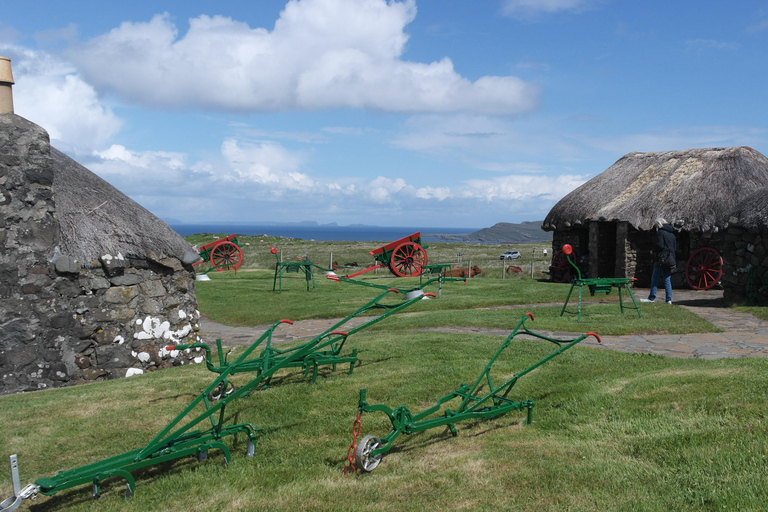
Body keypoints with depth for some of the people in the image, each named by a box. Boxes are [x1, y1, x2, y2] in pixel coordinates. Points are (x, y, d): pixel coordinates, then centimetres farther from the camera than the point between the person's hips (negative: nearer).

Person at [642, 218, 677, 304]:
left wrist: (653, 250, 0)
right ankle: (669, 299, 4)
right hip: (670, 261, 7)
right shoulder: (672, 234, 17)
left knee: (655, 279, -2)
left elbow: (659, 246, -17)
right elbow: (675, 248, 18)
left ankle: (651, 298, -1)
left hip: (661, 260, -7)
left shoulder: (660, 232, -8)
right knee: (667, 279, 8)